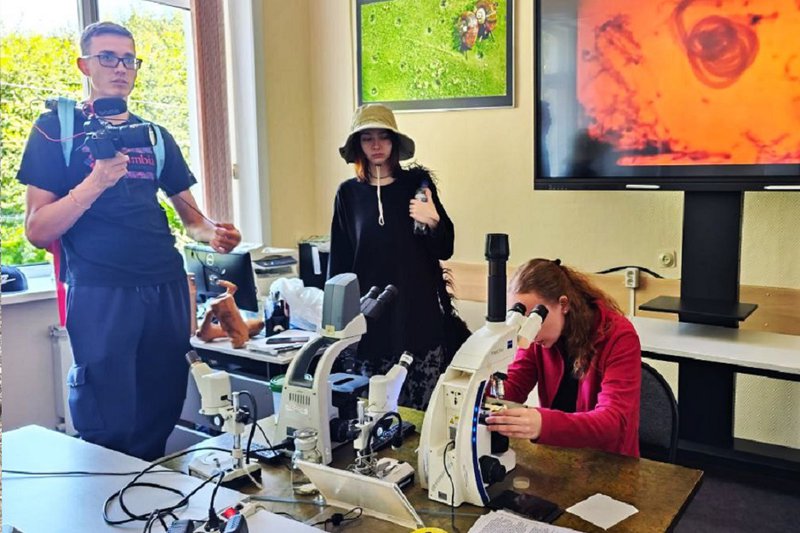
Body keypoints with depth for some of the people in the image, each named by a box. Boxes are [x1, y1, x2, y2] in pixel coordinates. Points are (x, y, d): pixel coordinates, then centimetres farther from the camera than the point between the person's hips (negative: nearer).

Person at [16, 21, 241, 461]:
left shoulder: (155, 137, 18)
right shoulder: (56, 130, 4)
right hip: (101, 293, -4)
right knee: (110, 430, -3)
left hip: (167, 288, 4)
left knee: (162, 419, 8)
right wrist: (95, 183, -17)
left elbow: (189, 214, 22)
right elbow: (37, 232, -3)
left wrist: (211, 233, -1)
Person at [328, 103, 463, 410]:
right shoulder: (349, 194, 7)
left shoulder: (417, 183, 3)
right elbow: (339, 260, 10)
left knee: (421, 408, -2)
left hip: (419, 312, -1)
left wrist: (433, 222, -16)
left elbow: (445, 249, 4)